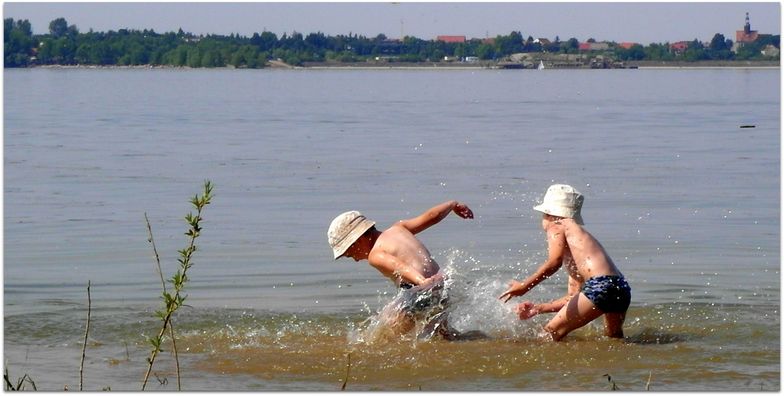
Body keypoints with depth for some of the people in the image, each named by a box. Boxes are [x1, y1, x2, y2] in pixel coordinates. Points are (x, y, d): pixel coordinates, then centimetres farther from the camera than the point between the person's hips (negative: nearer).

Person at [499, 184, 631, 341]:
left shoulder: (557, 228, 7)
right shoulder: (576, 236, 31)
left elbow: (554, 262, -16)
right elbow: (573, 297, 28)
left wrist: (525, 286, -20)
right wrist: (538, 308, 28)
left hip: (600, 285, -9)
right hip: (622, 288, 9)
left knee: (552, 332, -4)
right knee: (614, 338, 34)